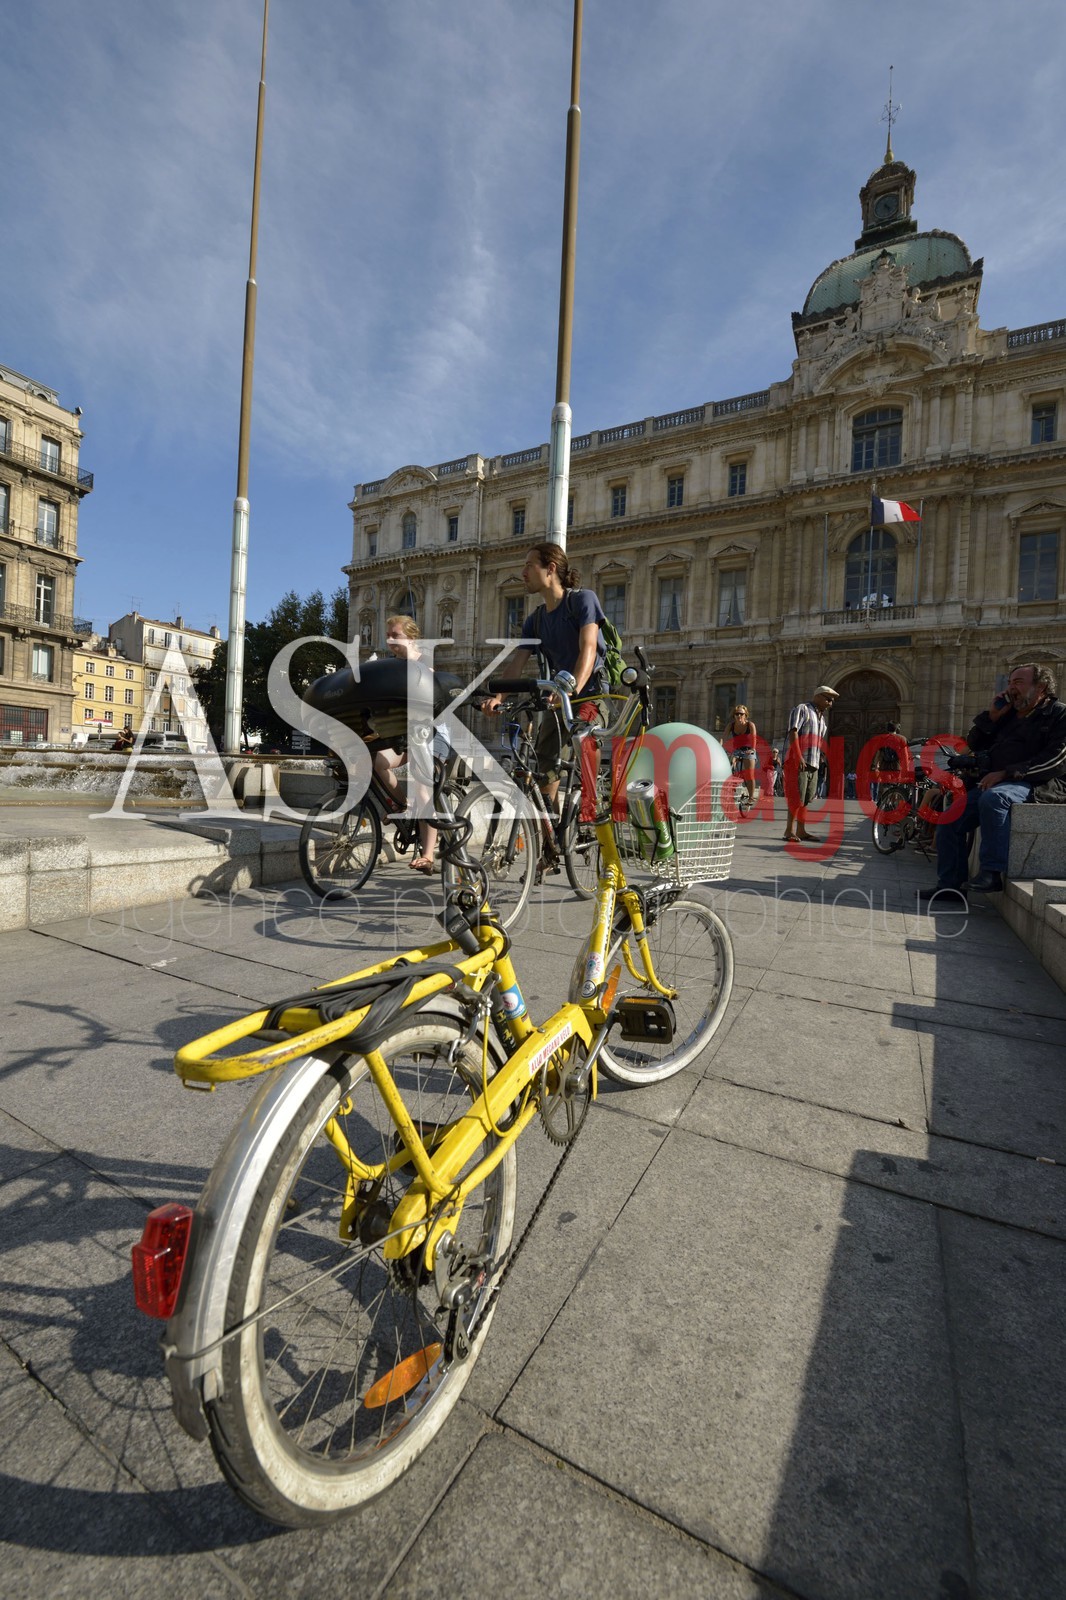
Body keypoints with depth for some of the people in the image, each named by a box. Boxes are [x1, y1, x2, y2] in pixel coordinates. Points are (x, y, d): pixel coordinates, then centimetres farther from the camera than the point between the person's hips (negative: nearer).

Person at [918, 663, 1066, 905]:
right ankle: (950, 885, -3)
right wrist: (992, 716, 7)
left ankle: (992, 872, -32)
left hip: (1040, 784, -7)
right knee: (951, 819, -8)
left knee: (994, 798, -38)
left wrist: (1006, 773, -21)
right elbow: (973, 744, 20)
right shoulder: (1008, 715, 22)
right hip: (997, 782, 7)